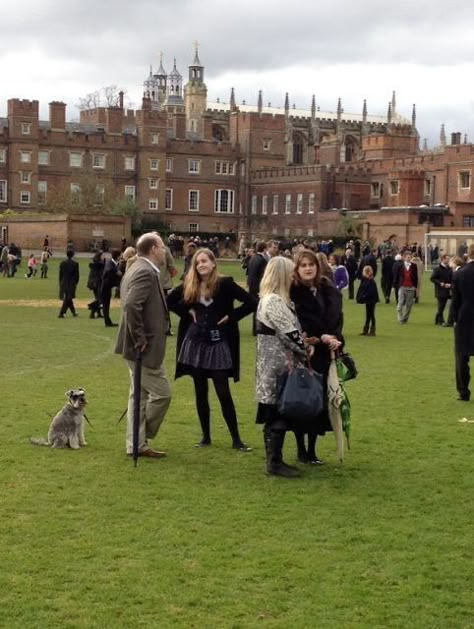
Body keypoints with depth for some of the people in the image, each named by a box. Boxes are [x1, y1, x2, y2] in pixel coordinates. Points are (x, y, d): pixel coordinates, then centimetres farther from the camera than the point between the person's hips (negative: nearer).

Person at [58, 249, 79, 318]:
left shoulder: (62, 263, 2)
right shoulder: (75, 264, -8)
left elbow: (60, 274, 7)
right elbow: (77, 274, -6)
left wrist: (60, 283, 15)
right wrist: (76, 282, 6)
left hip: (63, 283, 4)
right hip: (71, 283, -4)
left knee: (68, 298, 16)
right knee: (68, 299, -3)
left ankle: (74, 312, 26)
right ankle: (61, 313, -11)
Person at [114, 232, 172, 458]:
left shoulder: (137, 269, 13)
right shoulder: (146, 273, -19)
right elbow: (131, 306, -30)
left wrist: (139, 338, 14)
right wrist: (140, 339, -22)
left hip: (138, 347, 11)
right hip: (145, 348, -11)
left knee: (140, 395, 15)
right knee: (161, 393, -1)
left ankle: (136, 444, 21)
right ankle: (141, 439, 10)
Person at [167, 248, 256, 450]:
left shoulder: (224, 284, -8)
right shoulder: (189, 285, 2)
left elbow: (252, 302, -11)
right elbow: (169, 301, 15)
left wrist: (231, 316, -12)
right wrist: (187, 312, 3)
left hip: (218, 344, -3)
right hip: (195, 342, 4)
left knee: (223, 393, -5)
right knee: (201, 392, 8)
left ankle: (236, 438, 2)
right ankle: (206, 436, 18)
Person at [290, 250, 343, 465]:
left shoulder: (329, 292, 8)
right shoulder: (292, 292, -7)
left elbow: (335, 318, 0)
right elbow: (298, 324, -13)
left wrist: (334, 338, -17)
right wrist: (322, 337, -18)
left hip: (323, 354, 5)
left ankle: (312, 449, 16)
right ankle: (301, 450, 12)